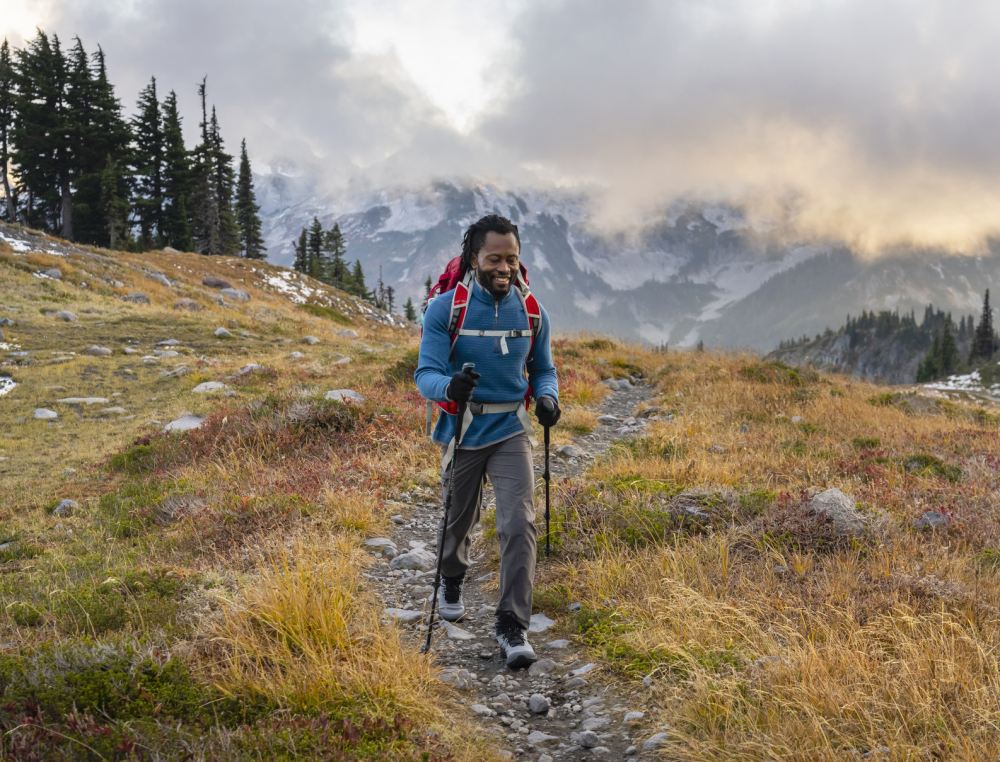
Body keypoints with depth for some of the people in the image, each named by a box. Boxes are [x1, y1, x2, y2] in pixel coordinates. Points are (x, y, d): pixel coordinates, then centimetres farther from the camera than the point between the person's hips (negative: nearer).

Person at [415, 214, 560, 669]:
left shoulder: (531, 311, -3)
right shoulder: (444, 309, -12)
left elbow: (543, 369, 10)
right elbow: (426, 374, -16)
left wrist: (547, 397, -13)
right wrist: (449, 386, -40)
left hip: (511, 431, 1)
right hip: (462, 432, -1)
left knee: (519, 523, -15)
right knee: (459, 520, 17)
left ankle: (512, 625, -7)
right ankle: (452, 583, 49)